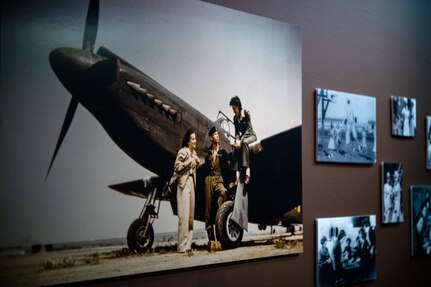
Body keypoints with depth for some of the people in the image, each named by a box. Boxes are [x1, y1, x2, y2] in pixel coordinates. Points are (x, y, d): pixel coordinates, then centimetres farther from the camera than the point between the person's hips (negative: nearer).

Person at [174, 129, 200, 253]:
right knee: (184, 215, -10)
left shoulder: (194, 152, 17)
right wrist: (189, 161, -15)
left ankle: (188, 244, 15)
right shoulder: (182, 151, -8)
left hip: (192, 182, 8)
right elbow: (176, 167, -16)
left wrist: (196, 162, 5)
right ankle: (182, 246, -8)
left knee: (191, 216, 9)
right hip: (184, 183, -8)